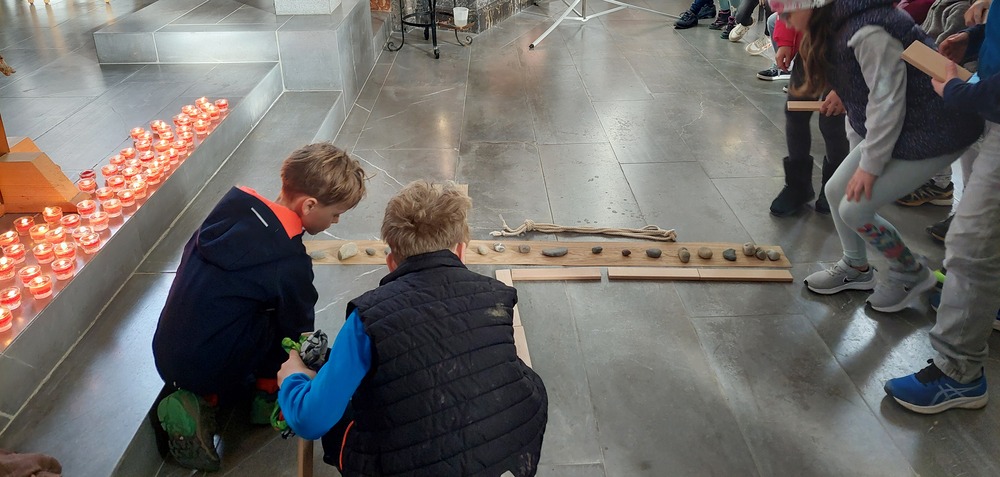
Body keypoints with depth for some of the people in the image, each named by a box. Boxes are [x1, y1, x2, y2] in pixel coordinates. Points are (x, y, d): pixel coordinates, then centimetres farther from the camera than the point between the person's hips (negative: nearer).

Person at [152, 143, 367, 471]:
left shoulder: (236, 206, -5)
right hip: (207, 368, -7)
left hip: (166, 355, 7)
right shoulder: (289, 263, -23)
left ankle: (203, 401, 11)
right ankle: (268, 396, 13)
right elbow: (298, 330, -7)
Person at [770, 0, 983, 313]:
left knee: (855, 208, -9)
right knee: (837, 190, 10)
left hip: (933, 134, -9)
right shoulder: (836, 28, 2)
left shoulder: (868, 33, -28)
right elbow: (858, 94, 9)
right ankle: (856, 269, 32)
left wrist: (870, 164, -19)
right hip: (891, 128, 9)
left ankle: (911, 274, 17)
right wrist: (858, 152, 9)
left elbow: (887, 101, -27)